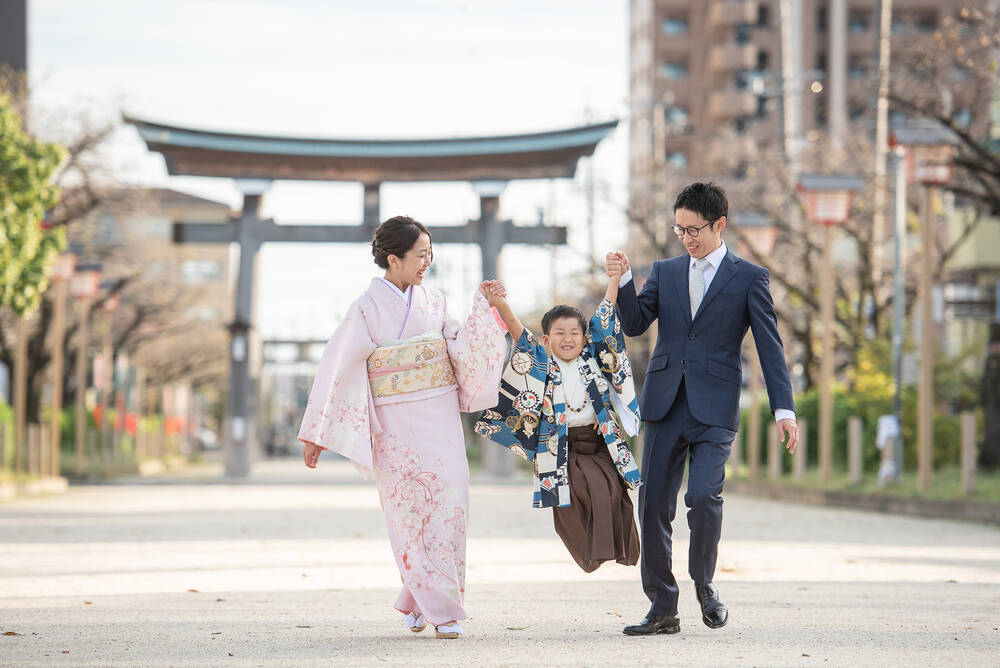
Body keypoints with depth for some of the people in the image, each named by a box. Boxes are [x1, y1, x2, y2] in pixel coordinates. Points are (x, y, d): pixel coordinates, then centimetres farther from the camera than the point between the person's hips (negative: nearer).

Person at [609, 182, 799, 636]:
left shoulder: (749, 278, 3)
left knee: (703, 496, -19)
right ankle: (662, 610, 10)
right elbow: (635, 324, 6)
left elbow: (770, 347, 0)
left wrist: (784, 409, -8)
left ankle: (704, 586, 5)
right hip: (664, 406, 4)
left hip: (714, 410, -4)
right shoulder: (665, 272, 15)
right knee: (653, 504, 1)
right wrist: (622, 280, -10)